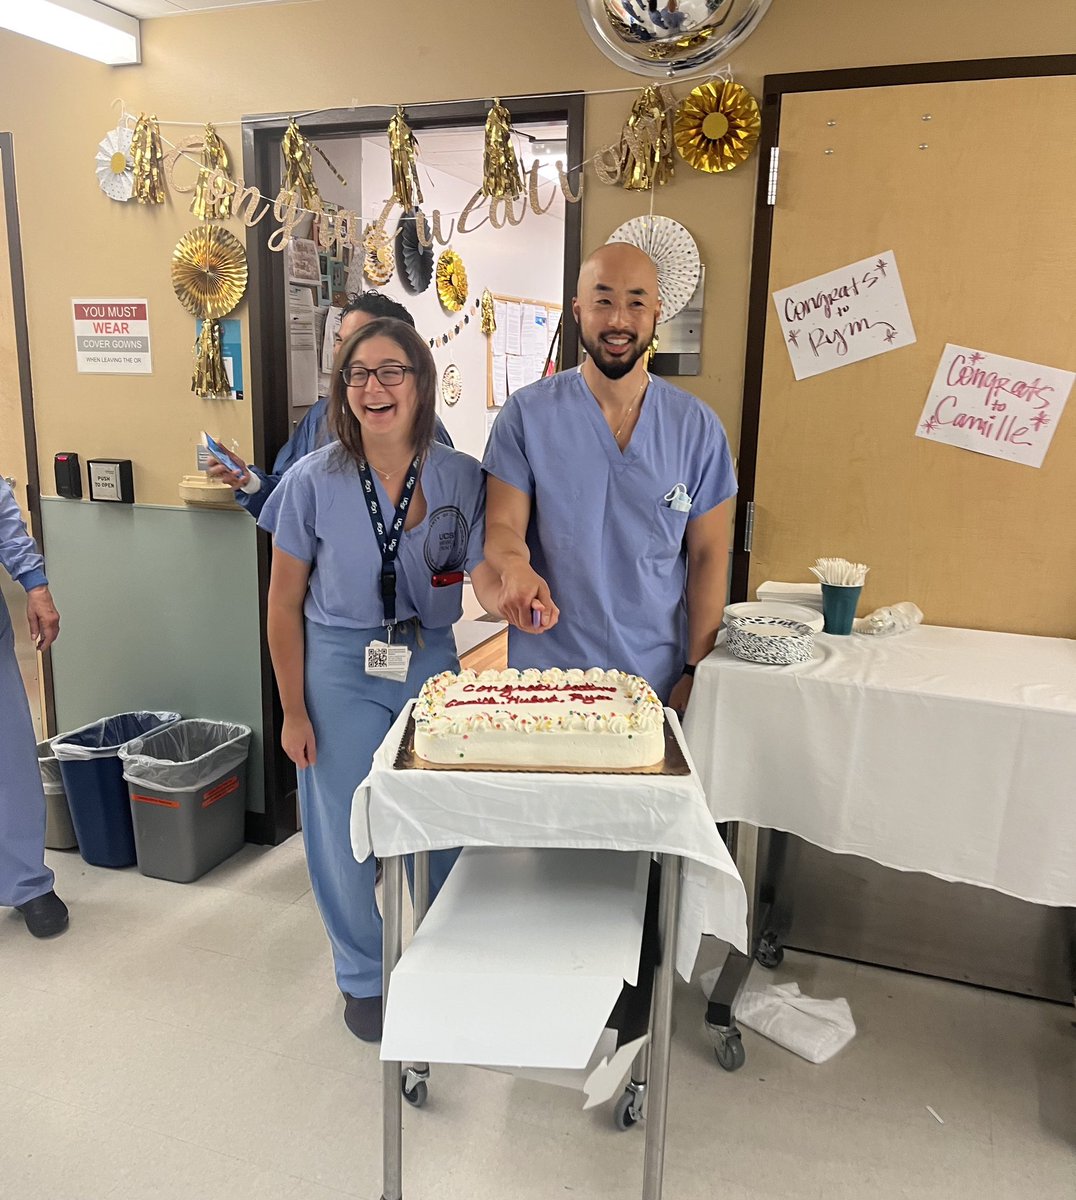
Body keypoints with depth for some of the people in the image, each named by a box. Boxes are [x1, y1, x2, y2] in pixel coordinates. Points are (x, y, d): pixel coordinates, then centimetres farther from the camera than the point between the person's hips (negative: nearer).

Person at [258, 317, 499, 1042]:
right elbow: (285, 605, -3)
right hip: (341, 672, -1)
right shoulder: (314, 481, -9)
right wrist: (294, 712, -4)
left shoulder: (461, 478, -6)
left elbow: (488, 579, -9)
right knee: (345, 834, 7)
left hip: (431, 664, 2)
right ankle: (363, 977, 34)